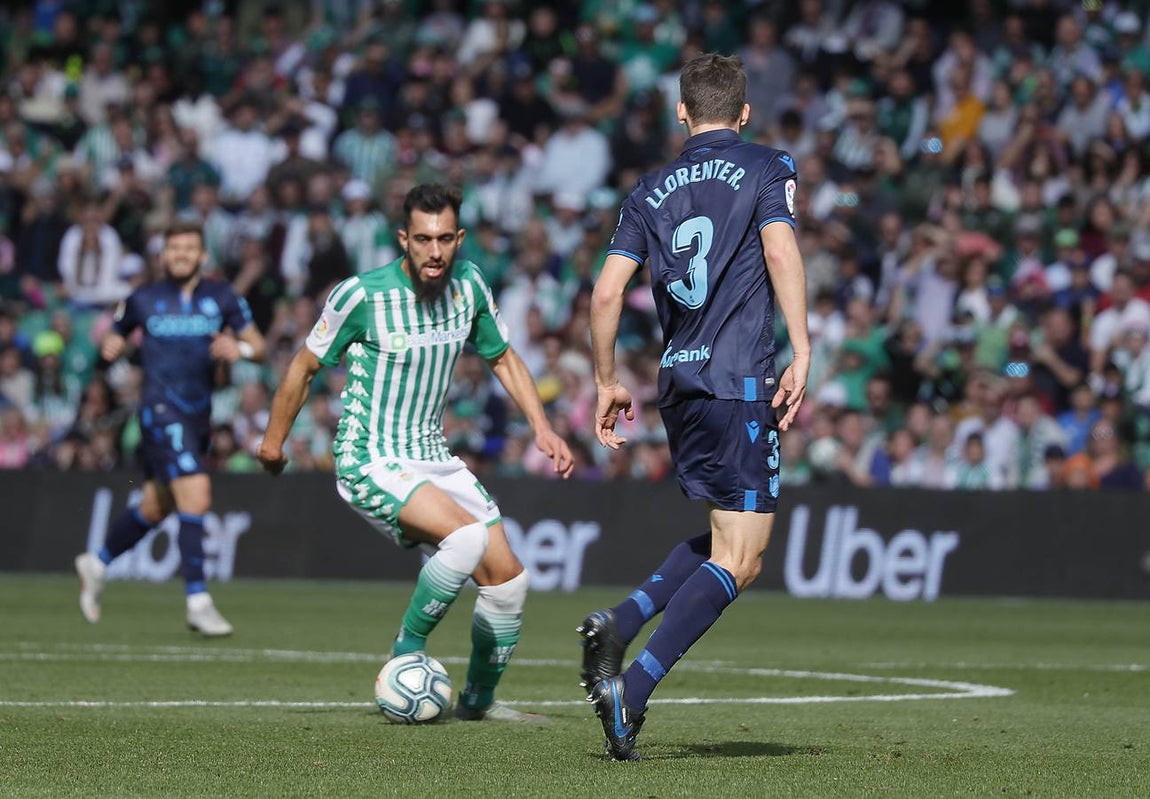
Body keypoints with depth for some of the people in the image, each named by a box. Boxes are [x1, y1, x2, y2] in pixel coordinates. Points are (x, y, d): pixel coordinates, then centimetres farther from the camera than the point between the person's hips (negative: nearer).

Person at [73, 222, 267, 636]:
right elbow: (114, 335, 17)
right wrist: (110, 346, -5)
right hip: (162, 410, -5)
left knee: (156, 507, 17)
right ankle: (198, 602, -17)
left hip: (199, 414, 5)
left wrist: (240, 348, -16)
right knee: (196, 497, -20)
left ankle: (96, 564, 40)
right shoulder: (142, 300, 4)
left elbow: (258, 345, 5)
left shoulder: (222, 298, 8)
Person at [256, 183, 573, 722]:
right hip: (370, 462, -6)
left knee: (507, 578, 1)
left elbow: (503, 358, 15)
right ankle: (408, 651, -9)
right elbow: (305, 367, -2)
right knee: (467, 537, -30)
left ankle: (478, 700, 23)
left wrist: (541, 427, 4)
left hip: (433, 458, 6)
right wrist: (274, 441, 10)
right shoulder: (361, 295, -17)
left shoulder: (468, 284, -2)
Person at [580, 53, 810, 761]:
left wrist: (607, 383, 18)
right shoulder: (766, 168, 2)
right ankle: (632, 688, -19)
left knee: (725, 538, 22)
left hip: (678, 384, 6)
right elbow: (781, 253, -14)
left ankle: (622, 623, 3)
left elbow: (607, 291, 7)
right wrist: (802, 355, -16)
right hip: (740, 383, -6)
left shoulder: (651, 190, 13)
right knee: (738, 562, -6)